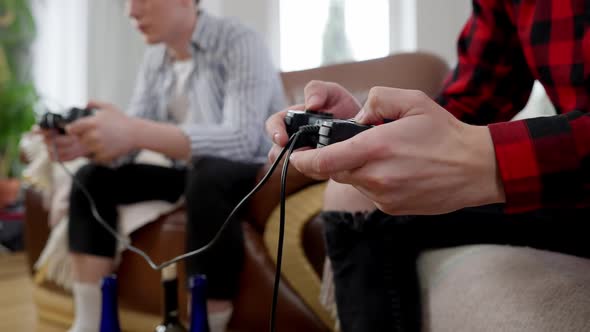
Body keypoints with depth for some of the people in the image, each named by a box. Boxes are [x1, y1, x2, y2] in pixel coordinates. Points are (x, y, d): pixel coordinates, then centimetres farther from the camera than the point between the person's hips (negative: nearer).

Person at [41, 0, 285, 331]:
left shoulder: (240, 43, -18)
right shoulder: (156, 57, 5)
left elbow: (242, 139, -33)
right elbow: (126, 146, 1)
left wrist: (134, 132, -41)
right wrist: (84, 143, -23)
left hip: (259, 174, -7)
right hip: (194, 175, 7)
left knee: (209, 176, -38)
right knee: (92, 178, 0)